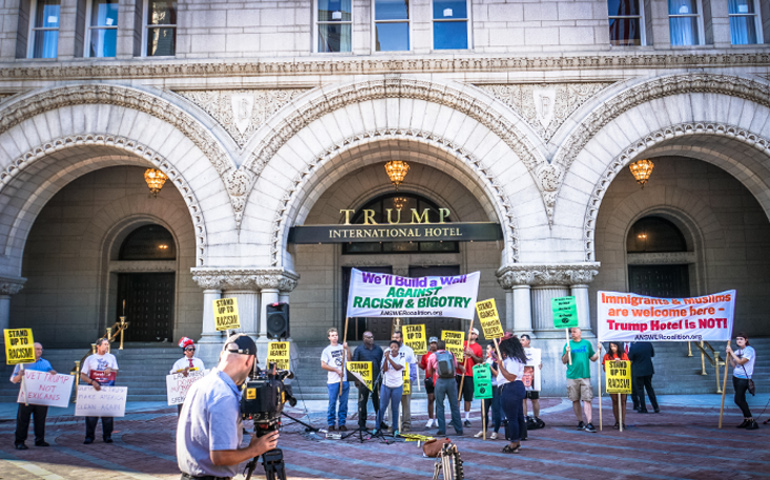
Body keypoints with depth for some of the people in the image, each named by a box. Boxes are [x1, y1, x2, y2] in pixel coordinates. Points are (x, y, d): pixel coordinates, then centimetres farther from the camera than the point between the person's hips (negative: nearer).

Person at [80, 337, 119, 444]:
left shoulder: (111, 357, 12)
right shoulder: (90, 359, 5)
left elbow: (116, 372, 12)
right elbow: (82, 376, 1)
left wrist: (110, 370, -10)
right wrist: (92, 382, -16)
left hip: (108, 389, 2)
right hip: (93, 388, -1)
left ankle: (107, 435, 9)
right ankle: (89, 436, 6)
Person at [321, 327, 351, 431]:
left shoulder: (343, 347, 12)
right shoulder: (326, 350, 4)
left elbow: (350, 360, 3)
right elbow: (323, 365, -3)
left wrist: (347, 348, -6)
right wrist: (337, 370, -8)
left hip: (344, 379, 3)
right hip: (332, 380, -3)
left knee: (343, 402, 5)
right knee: (332, 402, -1)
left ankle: (342, 423, 13)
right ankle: (331, 424, 9)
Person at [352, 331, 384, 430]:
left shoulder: (378, 349, 10)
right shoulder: (358, 349, 1)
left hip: (376, 379, 3)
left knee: (378, 401, 7)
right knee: (362, 401, 2)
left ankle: (379, 422, 16)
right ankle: (362, 423, 11)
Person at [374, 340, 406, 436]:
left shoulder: (402, 358, -1)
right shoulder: (386, 356, 3)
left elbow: (397, 367, -19)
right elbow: (385, 369, -10)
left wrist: (389, 358, -25)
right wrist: (386, 358, -19)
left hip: (397, 386, -1)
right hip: (386, 385, 1)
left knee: (395, 408, 5)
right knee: (382, 407, 1)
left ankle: (395, 429, 15)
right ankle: (378, 427, 10)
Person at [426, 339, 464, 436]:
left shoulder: (432, 356, 6)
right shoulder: (451, 354, 10)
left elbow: (429, 372, 14)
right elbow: (456, 366, 16)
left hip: (440, 382, -2)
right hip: (451, 381, 2)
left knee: (440, 406, 7)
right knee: (454, 406, 10)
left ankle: (442, 430, 5)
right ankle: (459, 430, 15)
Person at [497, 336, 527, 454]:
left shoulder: (511, 360, -19)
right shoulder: (517, 358, 14)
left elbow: (510, 377, -25)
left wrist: (500, 366, -21)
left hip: (510, 389, -11)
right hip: (518, 387, 11)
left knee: (512, 418, -3)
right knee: (519, 416, 14)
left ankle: (514, 444, 3)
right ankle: (518, 441, 24)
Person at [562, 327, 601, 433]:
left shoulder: (587, 343, 9)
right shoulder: (568, 344, 6)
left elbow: (593, 358, 11)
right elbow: (564, 361, 5)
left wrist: (599, 350, -3)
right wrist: (567, 352, -12)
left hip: (585, 376, -1)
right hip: (572, 376, 1)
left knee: (587, 399, -8)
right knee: (575, 400, 7)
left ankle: (589, 423, -9)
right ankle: (580, 422, 19)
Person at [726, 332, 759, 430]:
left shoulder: (749, 350, -10)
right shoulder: (737, 351, 11)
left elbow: (741, 361, -19)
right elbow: (734, 365, 10)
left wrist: (731, 352, -13)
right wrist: (729, 356, 1)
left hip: (744, 378, -7)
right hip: (736, 377, 7)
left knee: (738, 399, -13)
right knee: (741, 400, 9)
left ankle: (752, 421, -6)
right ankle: (746, 420, 17)